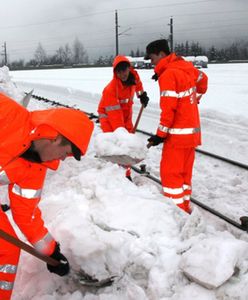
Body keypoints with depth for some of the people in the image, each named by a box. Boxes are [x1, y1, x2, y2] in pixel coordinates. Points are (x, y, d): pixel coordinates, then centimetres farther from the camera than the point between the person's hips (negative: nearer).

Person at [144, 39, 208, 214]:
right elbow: (203, 80, 25)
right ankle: (184, 208, 26)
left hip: (178, 134, -9)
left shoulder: (168, 74, -18)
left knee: (170, 173, -2)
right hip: (192, 131, 9)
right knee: (184, 171, 16)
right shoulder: (185, 66, 7)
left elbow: (168, 109, -20)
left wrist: (160, 134, -13)